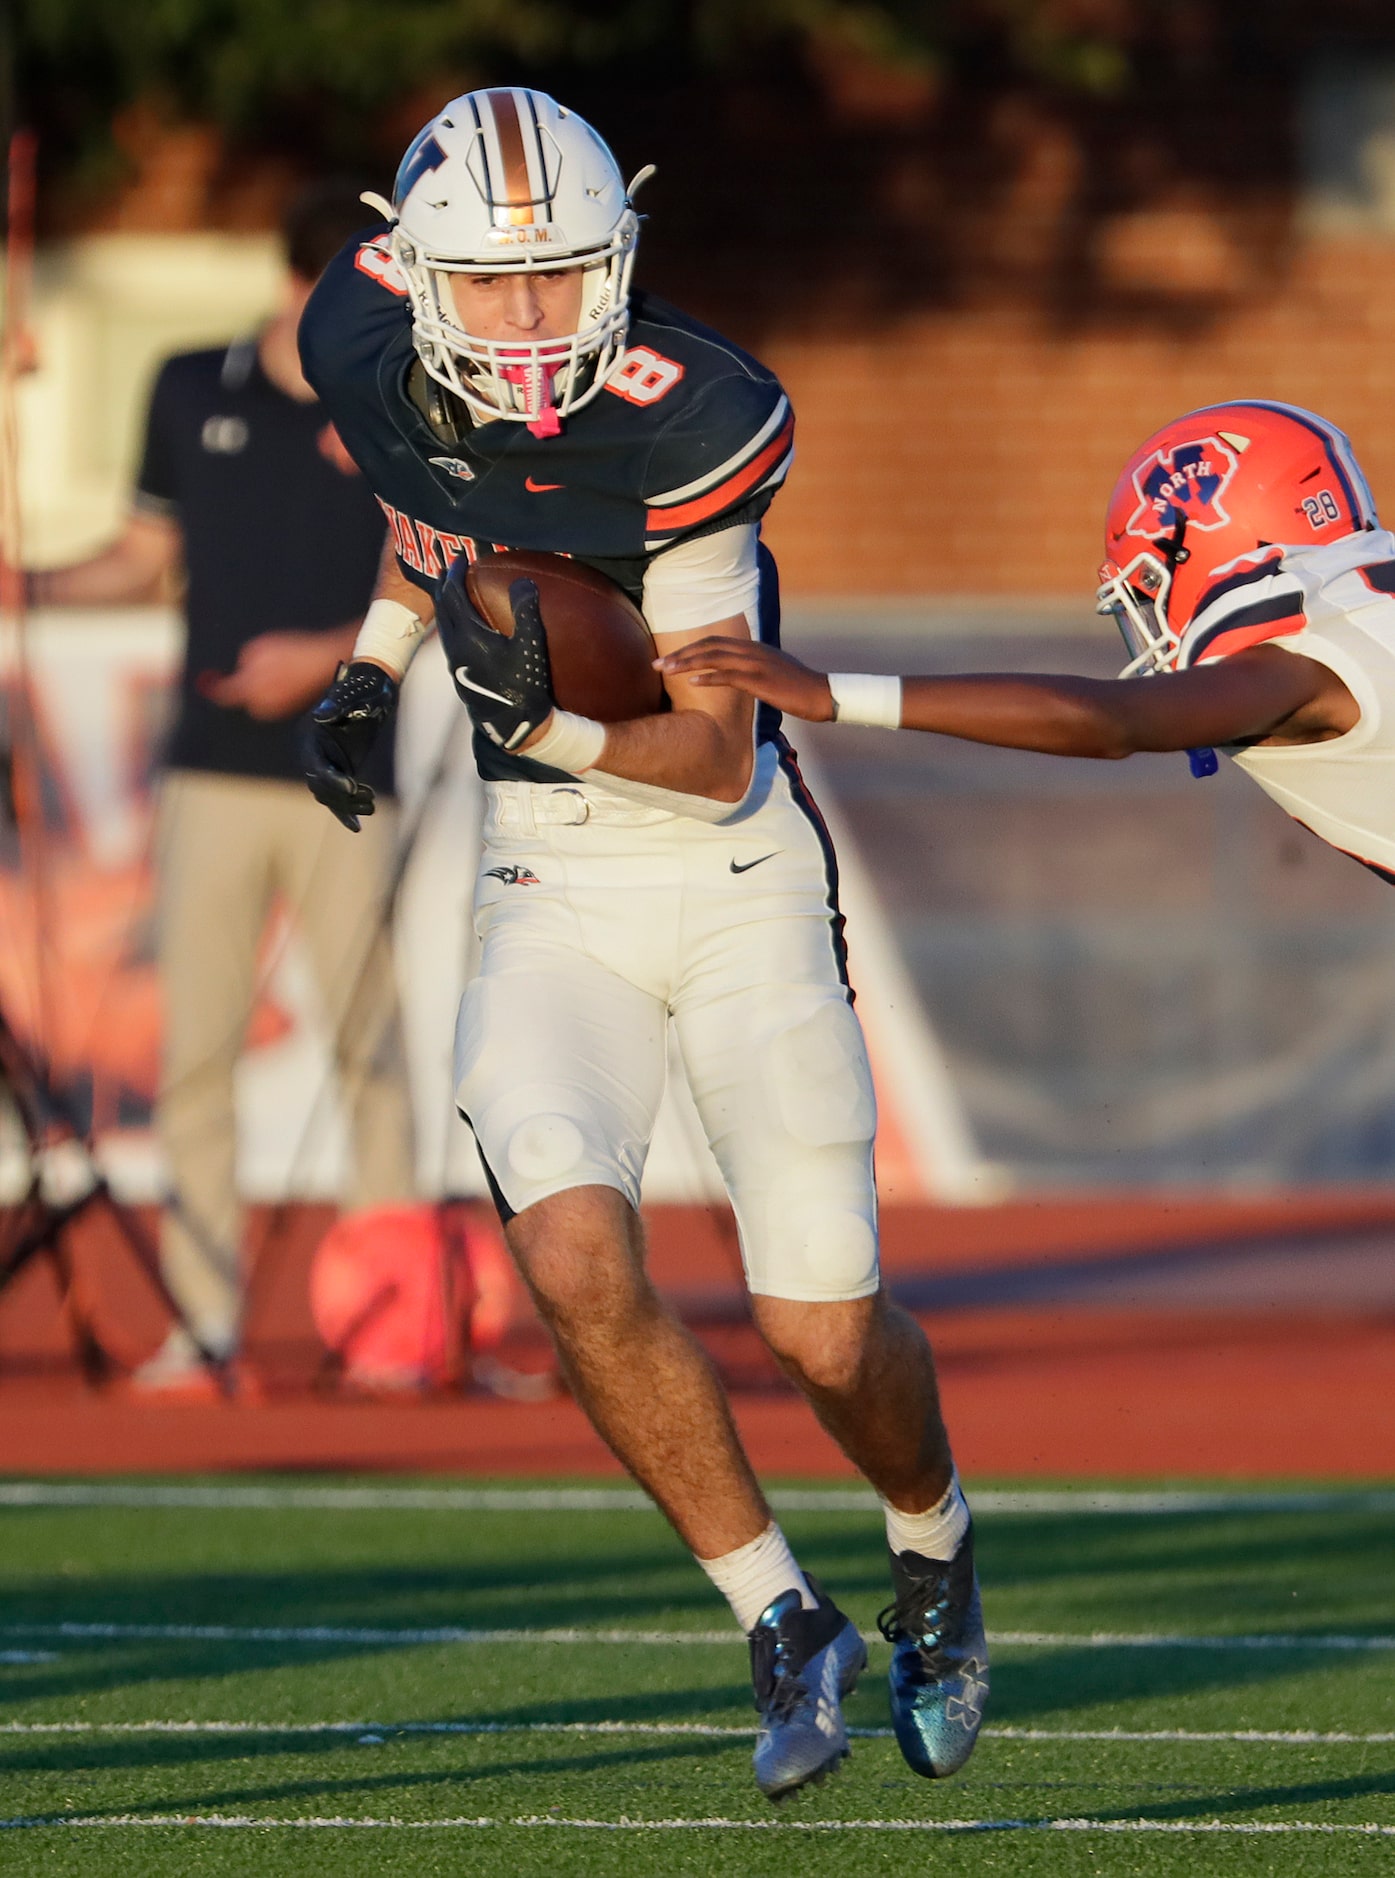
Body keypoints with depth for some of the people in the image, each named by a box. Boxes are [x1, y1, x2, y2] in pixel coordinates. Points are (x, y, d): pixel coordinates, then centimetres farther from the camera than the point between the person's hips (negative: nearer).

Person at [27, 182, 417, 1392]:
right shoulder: (192, 394, 9)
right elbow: (148, 560, 17)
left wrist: (329, 655, -14)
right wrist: (33, 587, 3)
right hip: (213, 778, 2)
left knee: (369, 1047, -4)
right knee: (195, 1053, -1)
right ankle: (206, 1322, 2)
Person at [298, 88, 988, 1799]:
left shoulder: (680, 426, -22)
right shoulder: (367, 355, -9)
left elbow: (717, 757, -17)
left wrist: (548, 720, -32)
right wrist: (374, 669, 9)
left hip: (738, 881, -3)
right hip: (550, 903, 3)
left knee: (825, 1335, -5)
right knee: (574, 1254, -21)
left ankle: (935, 1548, 31)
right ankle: (785, 1626, -3)